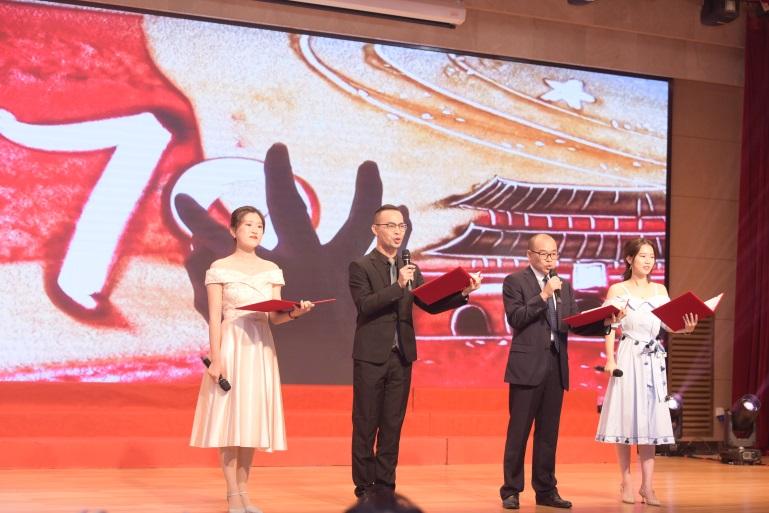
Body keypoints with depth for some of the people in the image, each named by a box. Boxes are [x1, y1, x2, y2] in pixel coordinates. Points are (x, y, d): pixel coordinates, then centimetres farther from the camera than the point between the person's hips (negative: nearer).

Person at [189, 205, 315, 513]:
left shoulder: (271, 270, 11)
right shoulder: (220, 269, -1)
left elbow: (273, 317, 7)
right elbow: (214, 317, -6)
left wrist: (294, 313, -14)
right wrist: (215, 358, -13)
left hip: (260, 348, 4)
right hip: (230, 346, -4)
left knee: (252, 417, 6)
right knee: (228, 416, -4)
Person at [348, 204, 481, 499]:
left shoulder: (411, 270, 13)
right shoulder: (361, 266, -4)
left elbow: (430, 305, 7)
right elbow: (365, 305, -16)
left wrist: (463, 293, -7)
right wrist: (398, 285, -24)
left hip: (402, 357, 5)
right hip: (371, 357, -5)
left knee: (392, 426, 8)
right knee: (366, 426, 1)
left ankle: (385, 486, 14)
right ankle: (364, 486, 8)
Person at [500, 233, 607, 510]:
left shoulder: (564, 286, 16)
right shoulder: (515, 282, 0)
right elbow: (516, 318, -12)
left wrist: (604, 322, -5)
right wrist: (543, 296, -18)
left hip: (557, 365, 5)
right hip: (528, 365, -5)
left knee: (548, 432, 9)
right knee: (518, 430, -2)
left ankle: (546, 490, 16)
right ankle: (511, 491, 4)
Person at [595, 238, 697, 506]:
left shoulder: (660, 290, 14)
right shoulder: (617, 290, 2)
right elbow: (610, 328, -3)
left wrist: (686, 328, -13)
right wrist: (610, 359, -14)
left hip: (654, 359, 3)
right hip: (628, 357, -3)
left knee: (651, 420, 0)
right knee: (626, 417, -1)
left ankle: (647, 486, 2)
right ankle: (626, 483, 8)